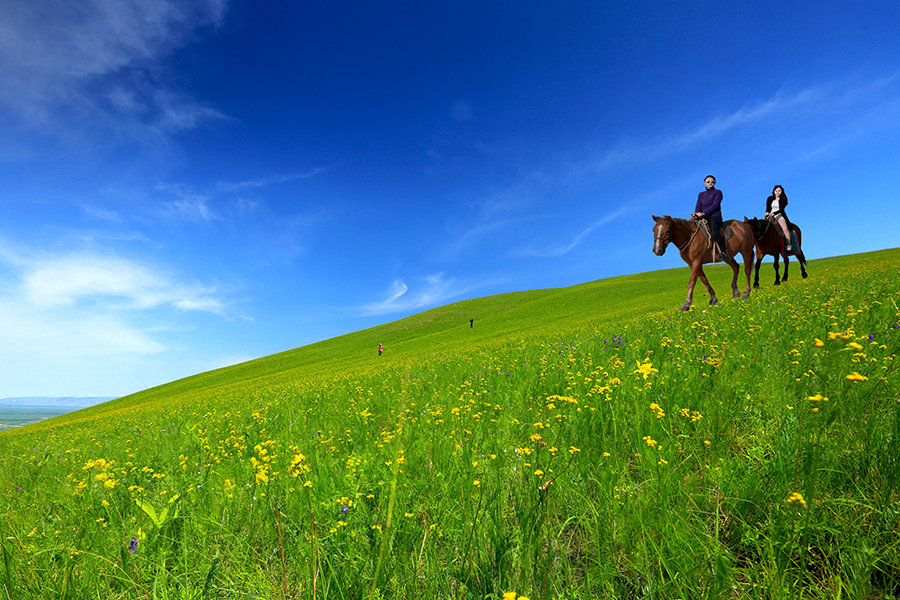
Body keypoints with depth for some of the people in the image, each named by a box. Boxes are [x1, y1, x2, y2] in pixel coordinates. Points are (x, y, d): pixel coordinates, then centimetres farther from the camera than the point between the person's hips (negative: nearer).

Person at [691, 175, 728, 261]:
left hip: (715, 216, -6)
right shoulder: (701, 195, 21)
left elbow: (714, 205, -8)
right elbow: (698, 206, 11)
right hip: (704, 218, 6)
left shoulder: (717, 192, 5)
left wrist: (703, 213, -20)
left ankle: (724, 251, -23)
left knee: (714, 232, -33)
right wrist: (696, 214, -13)